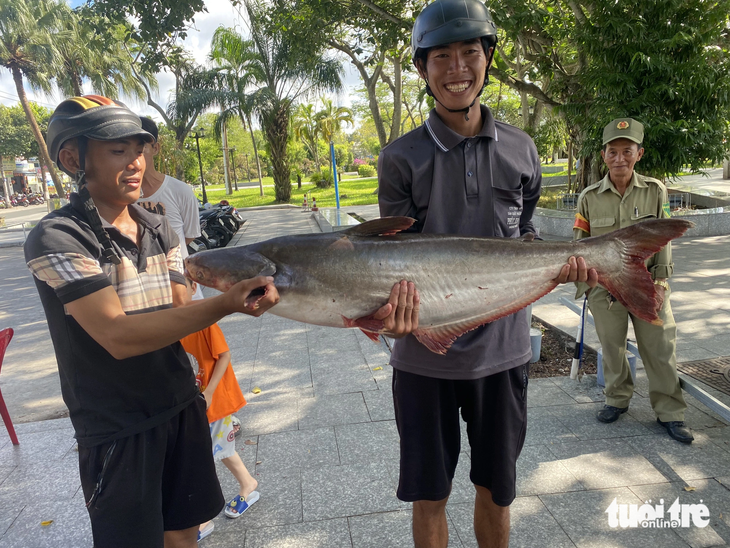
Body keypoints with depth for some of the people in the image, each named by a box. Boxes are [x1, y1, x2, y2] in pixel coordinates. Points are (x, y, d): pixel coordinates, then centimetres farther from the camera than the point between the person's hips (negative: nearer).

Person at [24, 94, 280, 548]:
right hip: (116, 426, -5)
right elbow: (118, 336, -26)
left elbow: (180, 313, -1)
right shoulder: (57, 238, -17)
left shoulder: (160, 230, 4)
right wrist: (222, 305, -33)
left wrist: (243, 301, -20)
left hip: (182, 405, 6)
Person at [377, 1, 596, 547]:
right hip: (425, 354, -2)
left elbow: (525, 239, 11)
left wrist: (557, 263, -10)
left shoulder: (520, 149, 3)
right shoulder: (401, 158, -6)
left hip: (502, 349, 2)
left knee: (496, 493, 19)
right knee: (429, 498, 13)